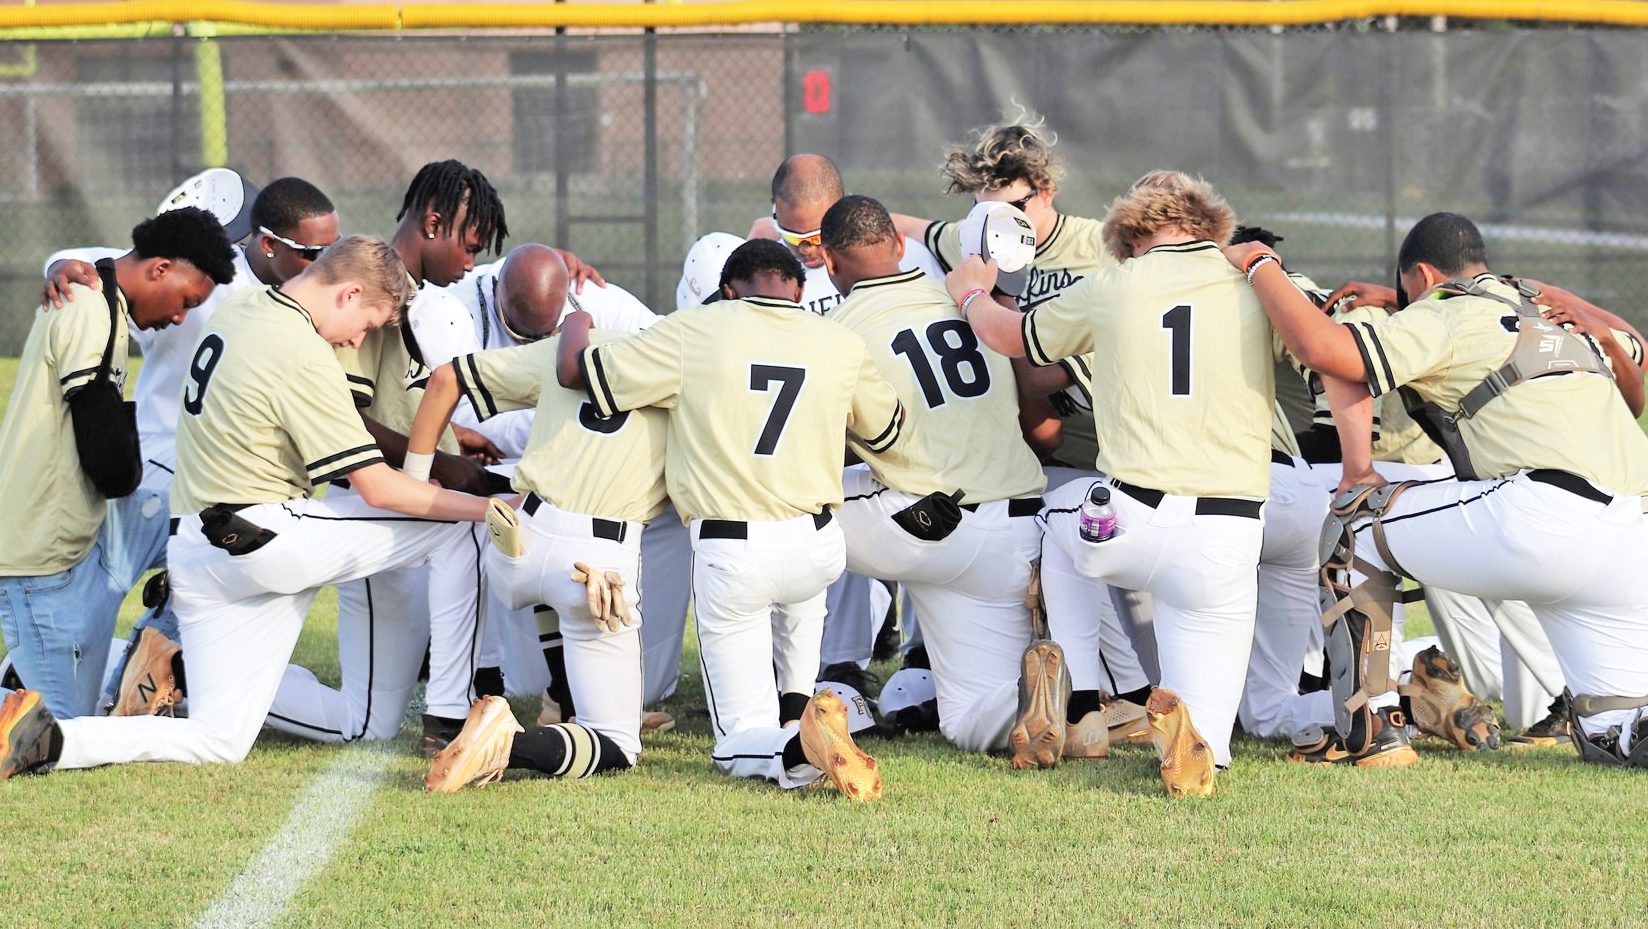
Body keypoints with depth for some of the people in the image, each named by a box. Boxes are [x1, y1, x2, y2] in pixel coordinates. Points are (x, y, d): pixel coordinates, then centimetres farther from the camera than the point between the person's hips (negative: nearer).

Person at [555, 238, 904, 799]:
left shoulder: (693, 333, -6)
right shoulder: (842, 346, 3)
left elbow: (575, 371, 0)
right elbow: (886, 432, 21)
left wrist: (576, 321, 22)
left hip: (729, 557, -3)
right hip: (819, 551, 3)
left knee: (741, 743, 6)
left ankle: (800, 750, -26)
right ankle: (801, 700, 26)